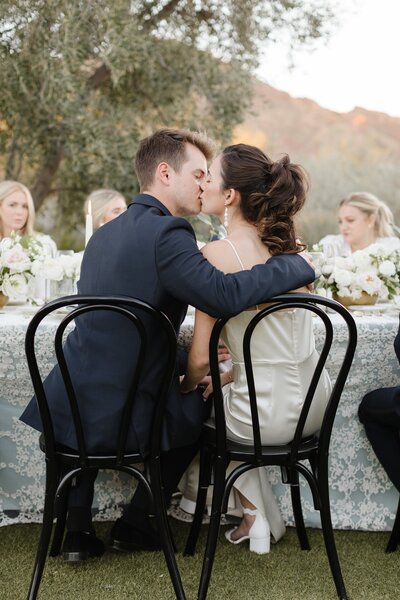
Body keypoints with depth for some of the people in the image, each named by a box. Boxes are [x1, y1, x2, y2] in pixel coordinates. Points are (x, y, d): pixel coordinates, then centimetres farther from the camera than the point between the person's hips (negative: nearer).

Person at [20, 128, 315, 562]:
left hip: (69, 411, 6)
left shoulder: (104, 234, 12)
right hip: (124, 416, -6)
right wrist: (297, 264, -15)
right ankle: (135, 524, 25)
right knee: (203, 406, 24)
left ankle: (76, 529, 30)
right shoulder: (166, 231, -14)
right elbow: (224, 295, -29)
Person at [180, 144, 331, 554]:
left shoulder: (216, 254, -17)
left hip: (266, 417, -6)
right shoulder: (286, 247, 3)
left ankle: (258, 516, 29)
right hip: (317, 407, 6)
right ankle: (261, 518, 37)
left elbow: (201, 359, -16)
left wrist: (186, 385, 5)